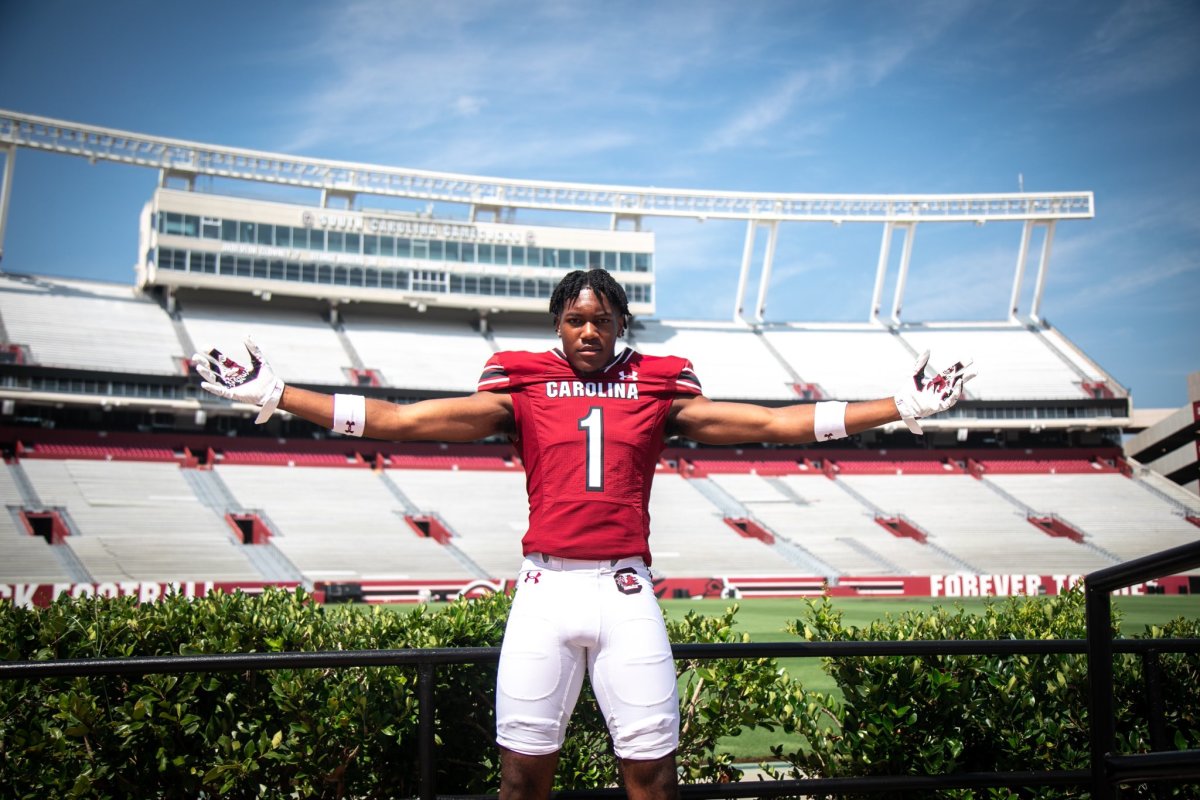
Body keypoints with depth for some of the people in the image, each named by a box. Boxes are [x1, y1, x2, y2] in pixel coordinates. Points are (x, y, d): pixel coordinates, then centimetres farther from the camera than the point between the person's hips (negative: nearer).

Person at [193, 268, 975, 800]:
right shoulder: (522, 388, 5)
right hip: (547, 588, 0)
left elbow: (776, 423, 5)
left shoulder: (658, 390, 7)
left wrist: (904, 406, 2)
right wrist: (273, 392, -3)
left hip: (626, 591, 0)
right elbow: (402, 420, 1)